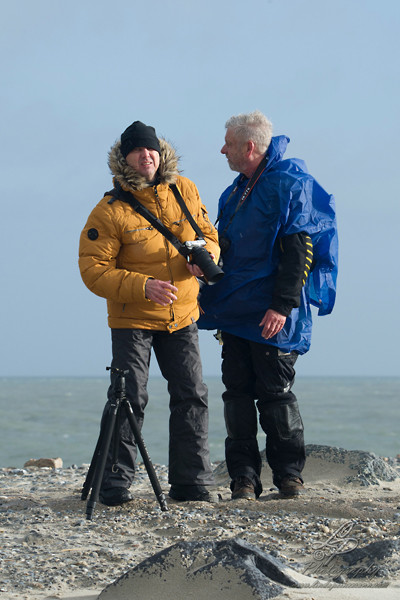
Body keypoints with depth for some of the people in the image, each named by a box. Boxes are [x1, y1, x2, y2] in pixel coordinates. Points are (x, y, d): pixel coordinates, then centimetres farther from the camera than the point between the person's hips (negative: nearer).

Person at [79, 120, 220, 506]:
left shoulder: (184, 192, 1)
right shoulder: (110, 211, -13)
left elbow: (209, 235, 12)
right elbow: (94, 271, -16)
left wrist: (205, 255, -13)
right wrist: (143, 287, -28)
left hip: (181, 317, 4)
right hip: (131, 319, -4)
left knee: (192, 397, 3)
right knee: (129, 398, -7)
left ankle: (192, 482, 11)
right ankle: (115, 484, 1)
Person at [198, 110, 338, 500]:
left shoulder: (289, 186, -8)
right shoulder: (235, 193, 18)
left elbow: (300, 251, -14)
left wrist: (282, 306, -20)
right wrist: (209, 299, 21)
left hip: (272, 315, -7)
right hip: (234, 311, 8)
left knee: (275, 393, -4)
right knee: (238, 392, 3)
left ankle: (289, 474, 7)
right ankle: (244, 478, 5)